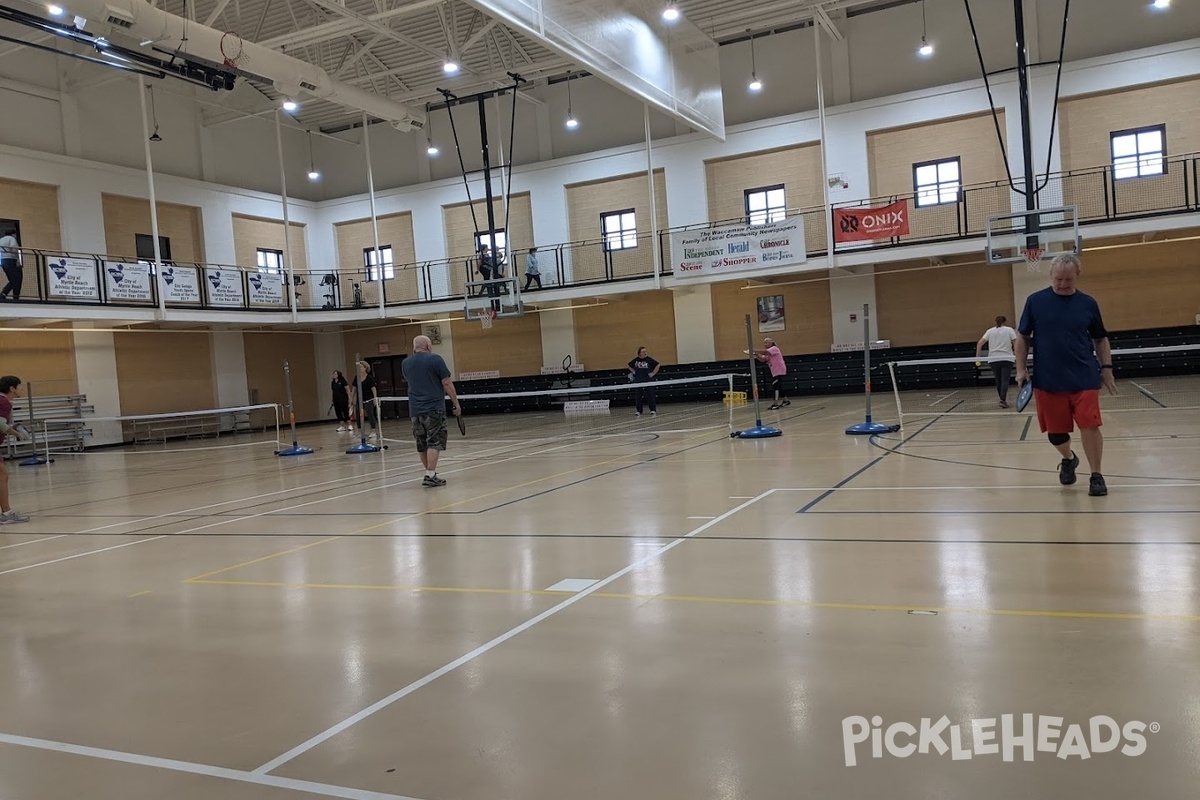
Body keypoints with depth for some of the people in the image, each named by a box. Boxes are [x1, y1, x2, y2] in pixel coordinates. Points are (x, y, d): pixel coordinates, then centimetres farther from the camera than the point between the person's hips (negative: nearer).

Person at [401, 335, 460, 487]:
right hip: (434, 408, -6)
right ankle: (430, 476, -13)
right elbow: (447, 383, -8)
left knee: (422, 444, 13)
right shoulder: (435, 359, -5)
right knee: (435, 443, -6)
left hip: (415, 410, 6)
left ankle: (431, 473, 21)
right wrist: (456, 403, 0)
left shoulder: (405, 363, 10)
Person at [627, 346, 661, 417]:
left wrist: (653, 373, -5)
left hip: (648, 381, -3)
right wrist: (634, 372, 9)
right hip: (638, 381, 3)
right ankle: (639, 411, 14)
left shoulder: (649, 360, -6)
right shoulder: (635, 360, 2)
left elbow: (658, 365, -2)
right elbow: (629, 366, 20)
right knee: (639, 396, 7)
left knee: (650, 396, -3)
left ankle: (653, 410, 3)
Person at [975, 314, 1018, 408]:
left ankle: (1003, 400, 22)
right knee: (1005, 380, -7)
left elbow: (979, 343, 1)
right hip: (1007, 359, -2)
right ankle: (1003, 400, -24)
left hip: (993, 360, 2)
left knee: (998, 381, 13)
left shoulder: (990, 331, 10)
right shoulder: (1009, 330, 5)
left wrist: (977, 357, 3)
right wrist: (1017, 356, 1)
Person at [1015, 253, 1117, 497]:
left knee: (1090, 426, -7)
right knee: (1055, 431, 8)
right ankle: (1068, 459, 39)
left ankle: (1096, 475, 8)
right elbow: (1022, 337, 6)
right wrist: (1021, 369, 0)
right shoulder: (1035, 301, 0)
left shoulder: (1088, 303, 3)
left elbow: (1101, 339, 13)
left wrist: (1106, 368, 5)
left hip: (1084, 379, 0)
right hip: (1047, 381, 0)